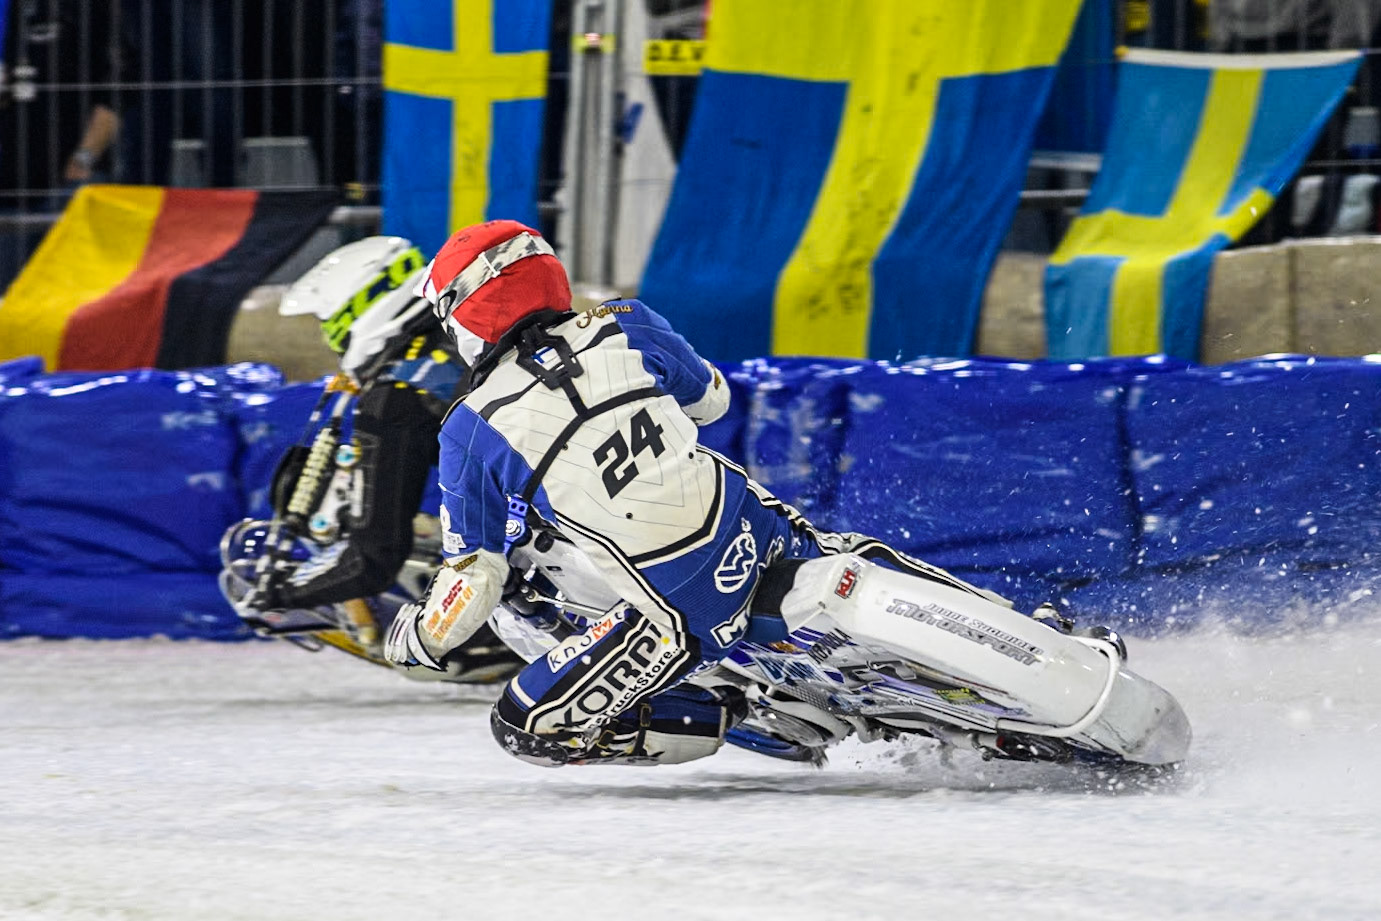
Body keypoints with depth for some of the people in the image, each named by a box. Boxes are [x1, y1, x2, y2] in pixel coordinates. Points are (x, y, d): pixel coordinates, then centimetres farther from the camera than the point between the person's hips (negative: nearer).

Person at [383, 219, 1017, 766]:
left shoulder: (474, 431, -8)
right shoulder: (624, 327, 2)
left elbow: (472, 587, -5)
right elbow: (711, 398, 22)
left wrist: (417, 641, 15)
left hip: (690, 613, -5)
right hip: (754, 531, 5)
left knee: (526, 726, 6)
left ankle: (725, 721, 4)